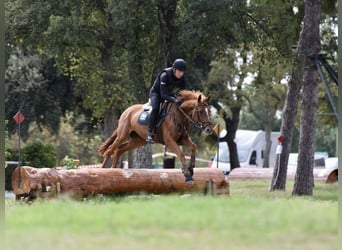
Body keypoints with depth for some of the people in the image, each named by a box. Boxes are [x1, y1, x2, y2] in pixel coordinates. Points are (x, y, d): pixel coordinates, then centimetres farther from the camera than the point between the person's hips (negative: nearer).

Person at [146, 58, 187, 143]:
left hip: (170, 94, 7)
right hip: (156, 93, -6)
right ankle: (150, 133, -29)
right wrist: (174, 100, -52)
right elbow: (163, 95, -37)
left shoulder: (181, 78, -16)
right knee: (155, 108, -35)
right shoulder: (165, 76, -33)